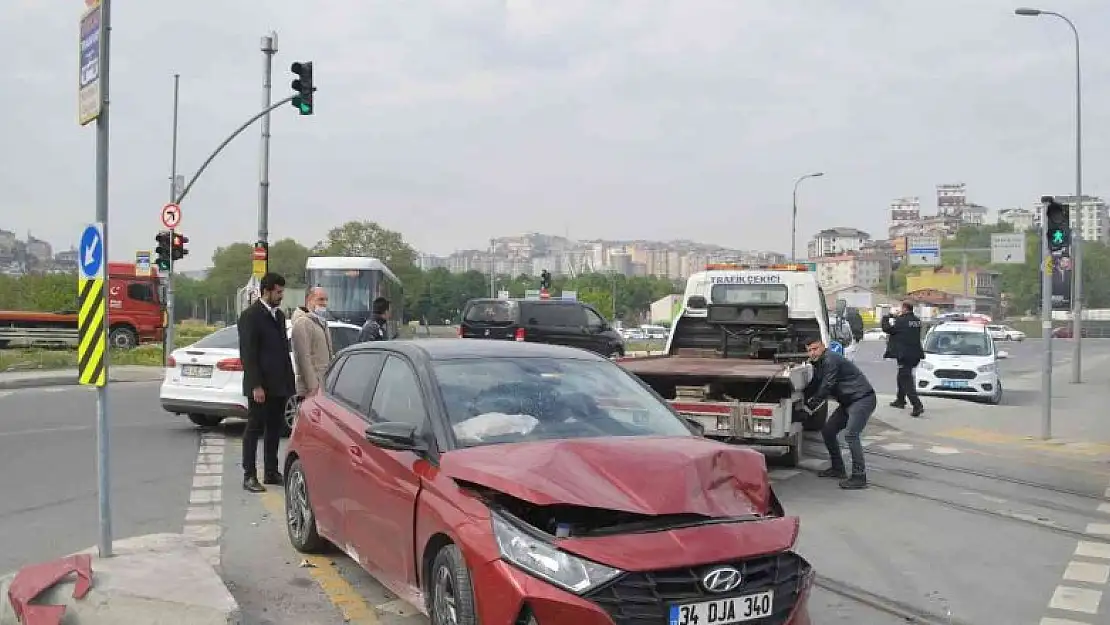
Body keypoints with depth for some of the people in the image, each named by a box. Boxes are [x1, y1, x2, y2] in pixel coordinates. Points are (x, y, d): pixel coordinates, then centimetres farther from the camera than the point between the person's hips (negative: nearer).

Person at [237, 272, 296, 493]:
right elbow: (247, 354, -14)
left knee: (275, 429, 12)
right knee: (254, 429, 0)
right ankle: (249, 476, 6)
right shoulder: (250, 315, -9)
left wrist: (290, 382, 14)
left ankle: (271, 472, 20)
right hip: (261, 386, -8)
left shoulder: (279, 315, 16)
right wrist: (256, 385, -19)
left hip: (280, 385, 8)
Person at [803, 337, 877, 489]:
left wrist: (810, 406, -11)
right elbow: (814, 386, 19)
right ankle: (838, 468, 22)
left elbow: (825, 388, -20)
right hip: (848, 402, 11)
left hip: (863, 398, -11)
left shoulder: (831, 361, -18)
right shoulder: (819, 364, 13)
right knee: (827, 431, 11)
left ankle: (859, 477, -19)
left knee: (851, 434, -22)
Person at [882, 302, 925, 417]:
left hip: (904, 355, -8)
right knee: (902, 377, 26)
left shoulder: (901, 321, -16)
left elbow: (886, 328, -12)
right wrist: (896, 317, 12)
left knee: (906, 380, -7)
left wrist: (886, 317, 6)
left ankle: (917, 405, -19)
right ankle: (900, 400, 40)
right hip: (915, 354, 8)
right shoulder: (917, 321, 8)